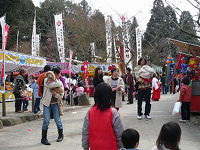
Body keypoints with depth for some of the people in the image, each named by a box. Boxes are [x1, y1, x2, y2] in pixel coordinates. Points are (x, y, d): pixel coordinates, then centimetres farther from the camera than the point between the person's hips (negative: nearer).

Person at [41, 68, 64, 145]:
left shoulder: (59, 82, 10)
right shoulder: (46, 80, -1)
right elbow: (50, 85, -22)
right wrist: (58, 83, -10)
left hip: (55, 103, 3)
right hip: (47, 103, -3)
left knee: (57, 119, 5)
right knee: (46, 120, -5)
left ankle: (60, 135, 26)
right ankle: (44, 138, 5)